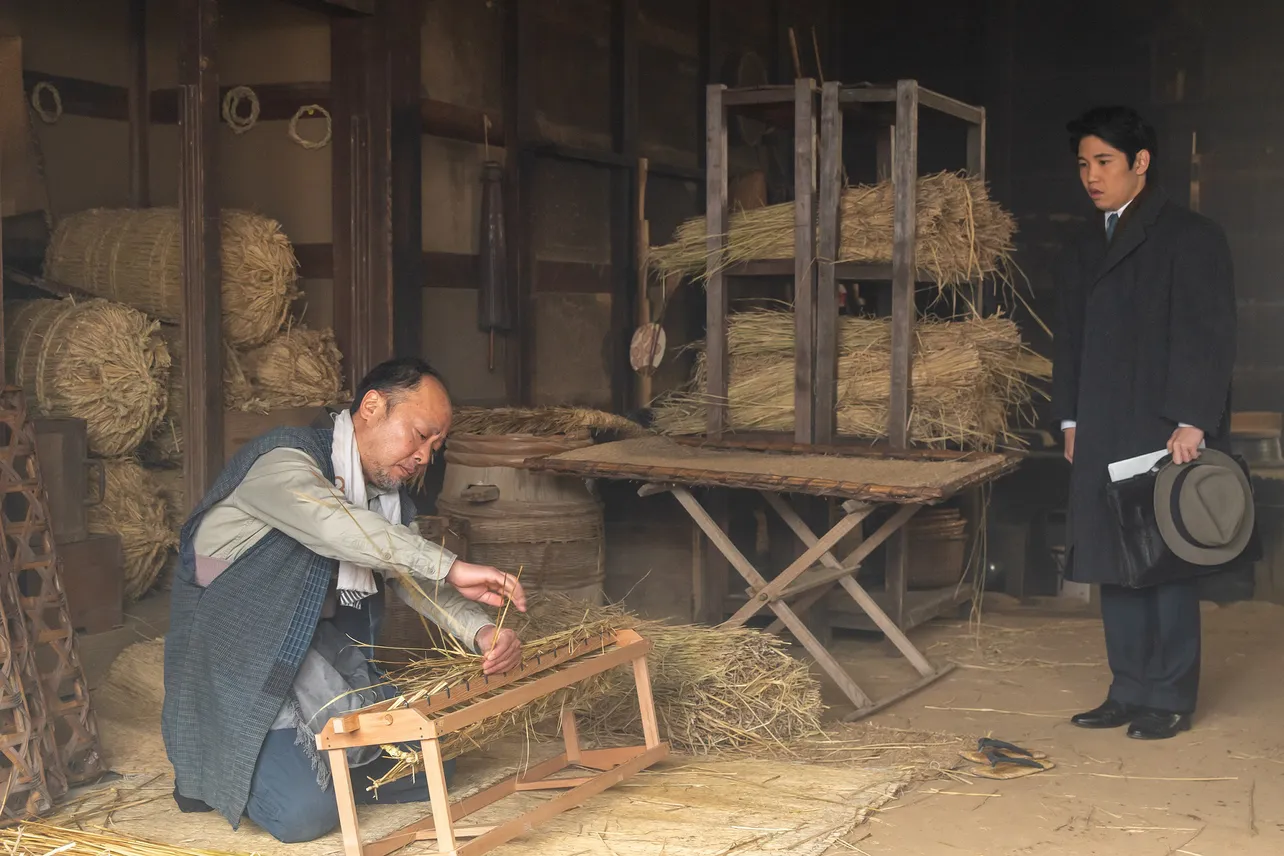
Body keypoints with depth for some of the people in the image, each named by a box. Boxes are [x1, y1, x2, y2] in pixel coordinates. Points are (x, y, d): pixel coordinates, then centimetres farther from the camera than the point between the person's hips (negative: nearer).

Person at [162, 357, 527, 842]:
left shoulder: (391, 501, 9)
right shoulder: (284, 460, -19)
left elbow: (420, 582, -3)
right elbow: (333, 524, -39)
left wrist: (480, 632, -24)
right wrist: (451, 567, -45)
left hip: (323, 665, 8)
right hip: (240, 669, -8)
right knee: (304, 812, -22)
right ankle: (215, 771, 8)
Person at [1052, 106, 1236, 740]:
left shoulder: (1190, 237, -4)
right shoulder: (1085, 248, 16)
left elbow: (1208, 335, -10)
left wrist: (1193, 422, -16)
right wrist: (1070, 419, 12)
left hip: (1168, 432, -6)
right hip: (1103, 437, 7)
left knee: (1167, 564, -1)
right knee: (1113, 563, 8)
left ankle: (1170, 699, 8)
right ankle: (1130, 691, 17)